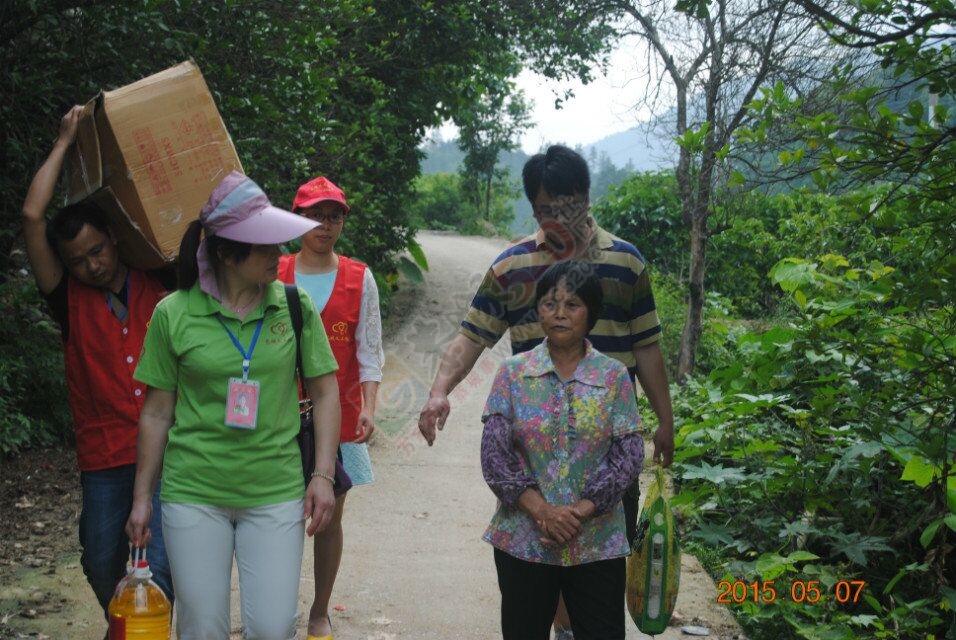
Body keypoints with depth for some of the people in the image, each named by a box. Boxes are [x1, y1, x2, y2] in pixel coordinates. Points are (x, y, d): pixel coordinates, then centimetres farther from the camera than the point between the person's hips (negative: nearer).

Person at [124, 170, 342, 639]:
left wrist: (323, 474, -4)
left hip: (276, 493, 1)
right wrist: (141, 498, 6)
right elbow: (157, 412, 3)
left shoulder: (293, 305, -2)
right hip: (193, 494, 0)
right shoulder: (173, 314, -5)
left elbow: (325, 390, 4)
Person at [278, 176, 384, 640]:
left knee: (329, 516, 8)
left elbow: (369, 350, 0)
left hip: (338, 415, 0)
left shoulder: (359, 279, 1)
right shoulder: (274, 275, 1)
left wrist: (368, 408, -11)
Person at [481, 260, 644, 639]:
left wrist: (580, 511, -15)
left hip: (597, 544, 0)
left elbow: (628, 456, -5)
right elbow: (494, 454, -5)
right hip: (523, 540, 1)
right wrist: (541, 511, -15)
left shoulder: (614, 377, 0)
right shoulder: (513, 373, 0)